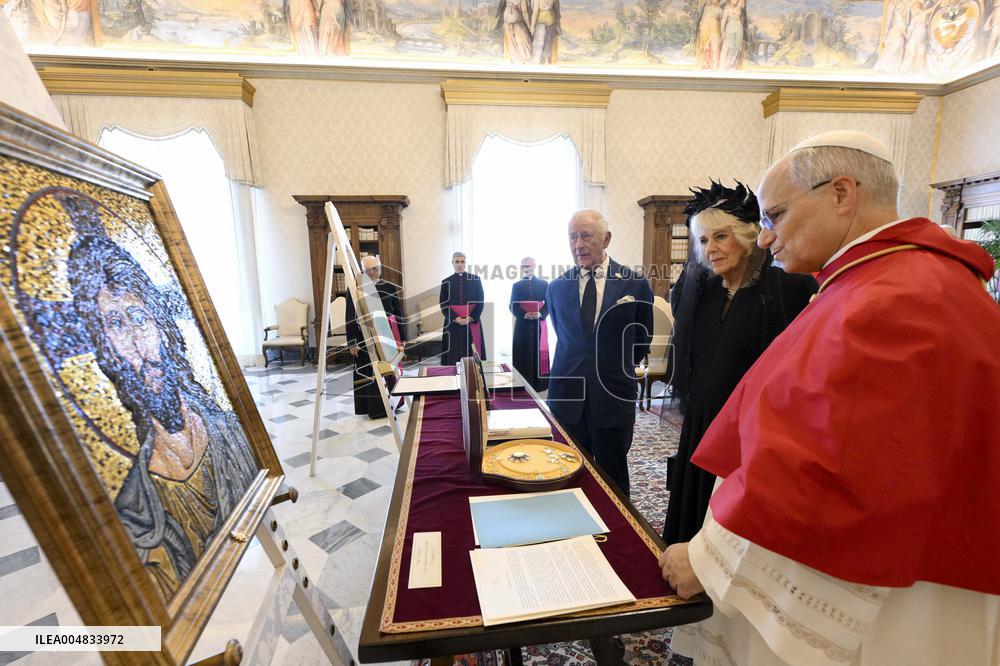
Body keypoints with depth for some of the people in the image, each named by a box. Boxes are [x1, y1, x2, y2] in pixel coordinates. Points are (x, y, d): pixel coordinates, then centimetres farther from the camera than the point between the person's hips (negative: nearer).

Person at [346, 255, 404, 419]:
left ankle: (386, 406, 20)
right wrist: (352, 343, -6)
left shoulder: (390, 288, 0)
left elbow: (398, 315, 4)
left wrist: (400, 340, 1)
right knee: (367, 373, 6)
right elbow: (349, 318, -3)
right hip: (365, 339, -1)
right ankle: (371, 407, 20)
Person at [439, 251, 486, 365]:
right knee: (454, 355, -1)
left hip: (472, 323, 0)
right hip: (453, 323, 1)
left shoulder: (475, 279, 4)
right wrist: (456, 319, -13)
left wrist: (469, 319, -12)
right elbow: (443, 305, 2)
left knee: (473, 354, -1)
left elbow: (480, 302, 0)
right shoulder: (446, 282, 6)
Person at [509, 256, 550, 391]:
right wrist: (524, 315, -15)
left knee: (539, 352, 2)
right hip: (522, 324, 0)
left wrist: (540, 314, -15)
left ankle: (539, 383, 9)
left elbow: (549, 304, 3)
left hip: (539, 324, 0)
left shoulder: (544, 284, 7)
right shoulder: (517, 285, 8)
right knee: (523, 353, 0)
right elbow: (512, 306, 2)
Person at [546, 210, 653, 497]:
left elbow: (641, 340, 10)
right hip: (567, 397, 2)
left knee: (614, 482, 13)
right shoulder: (557, 287, 4)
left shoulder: (635, 285, -3)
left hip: (613, 398, -2)